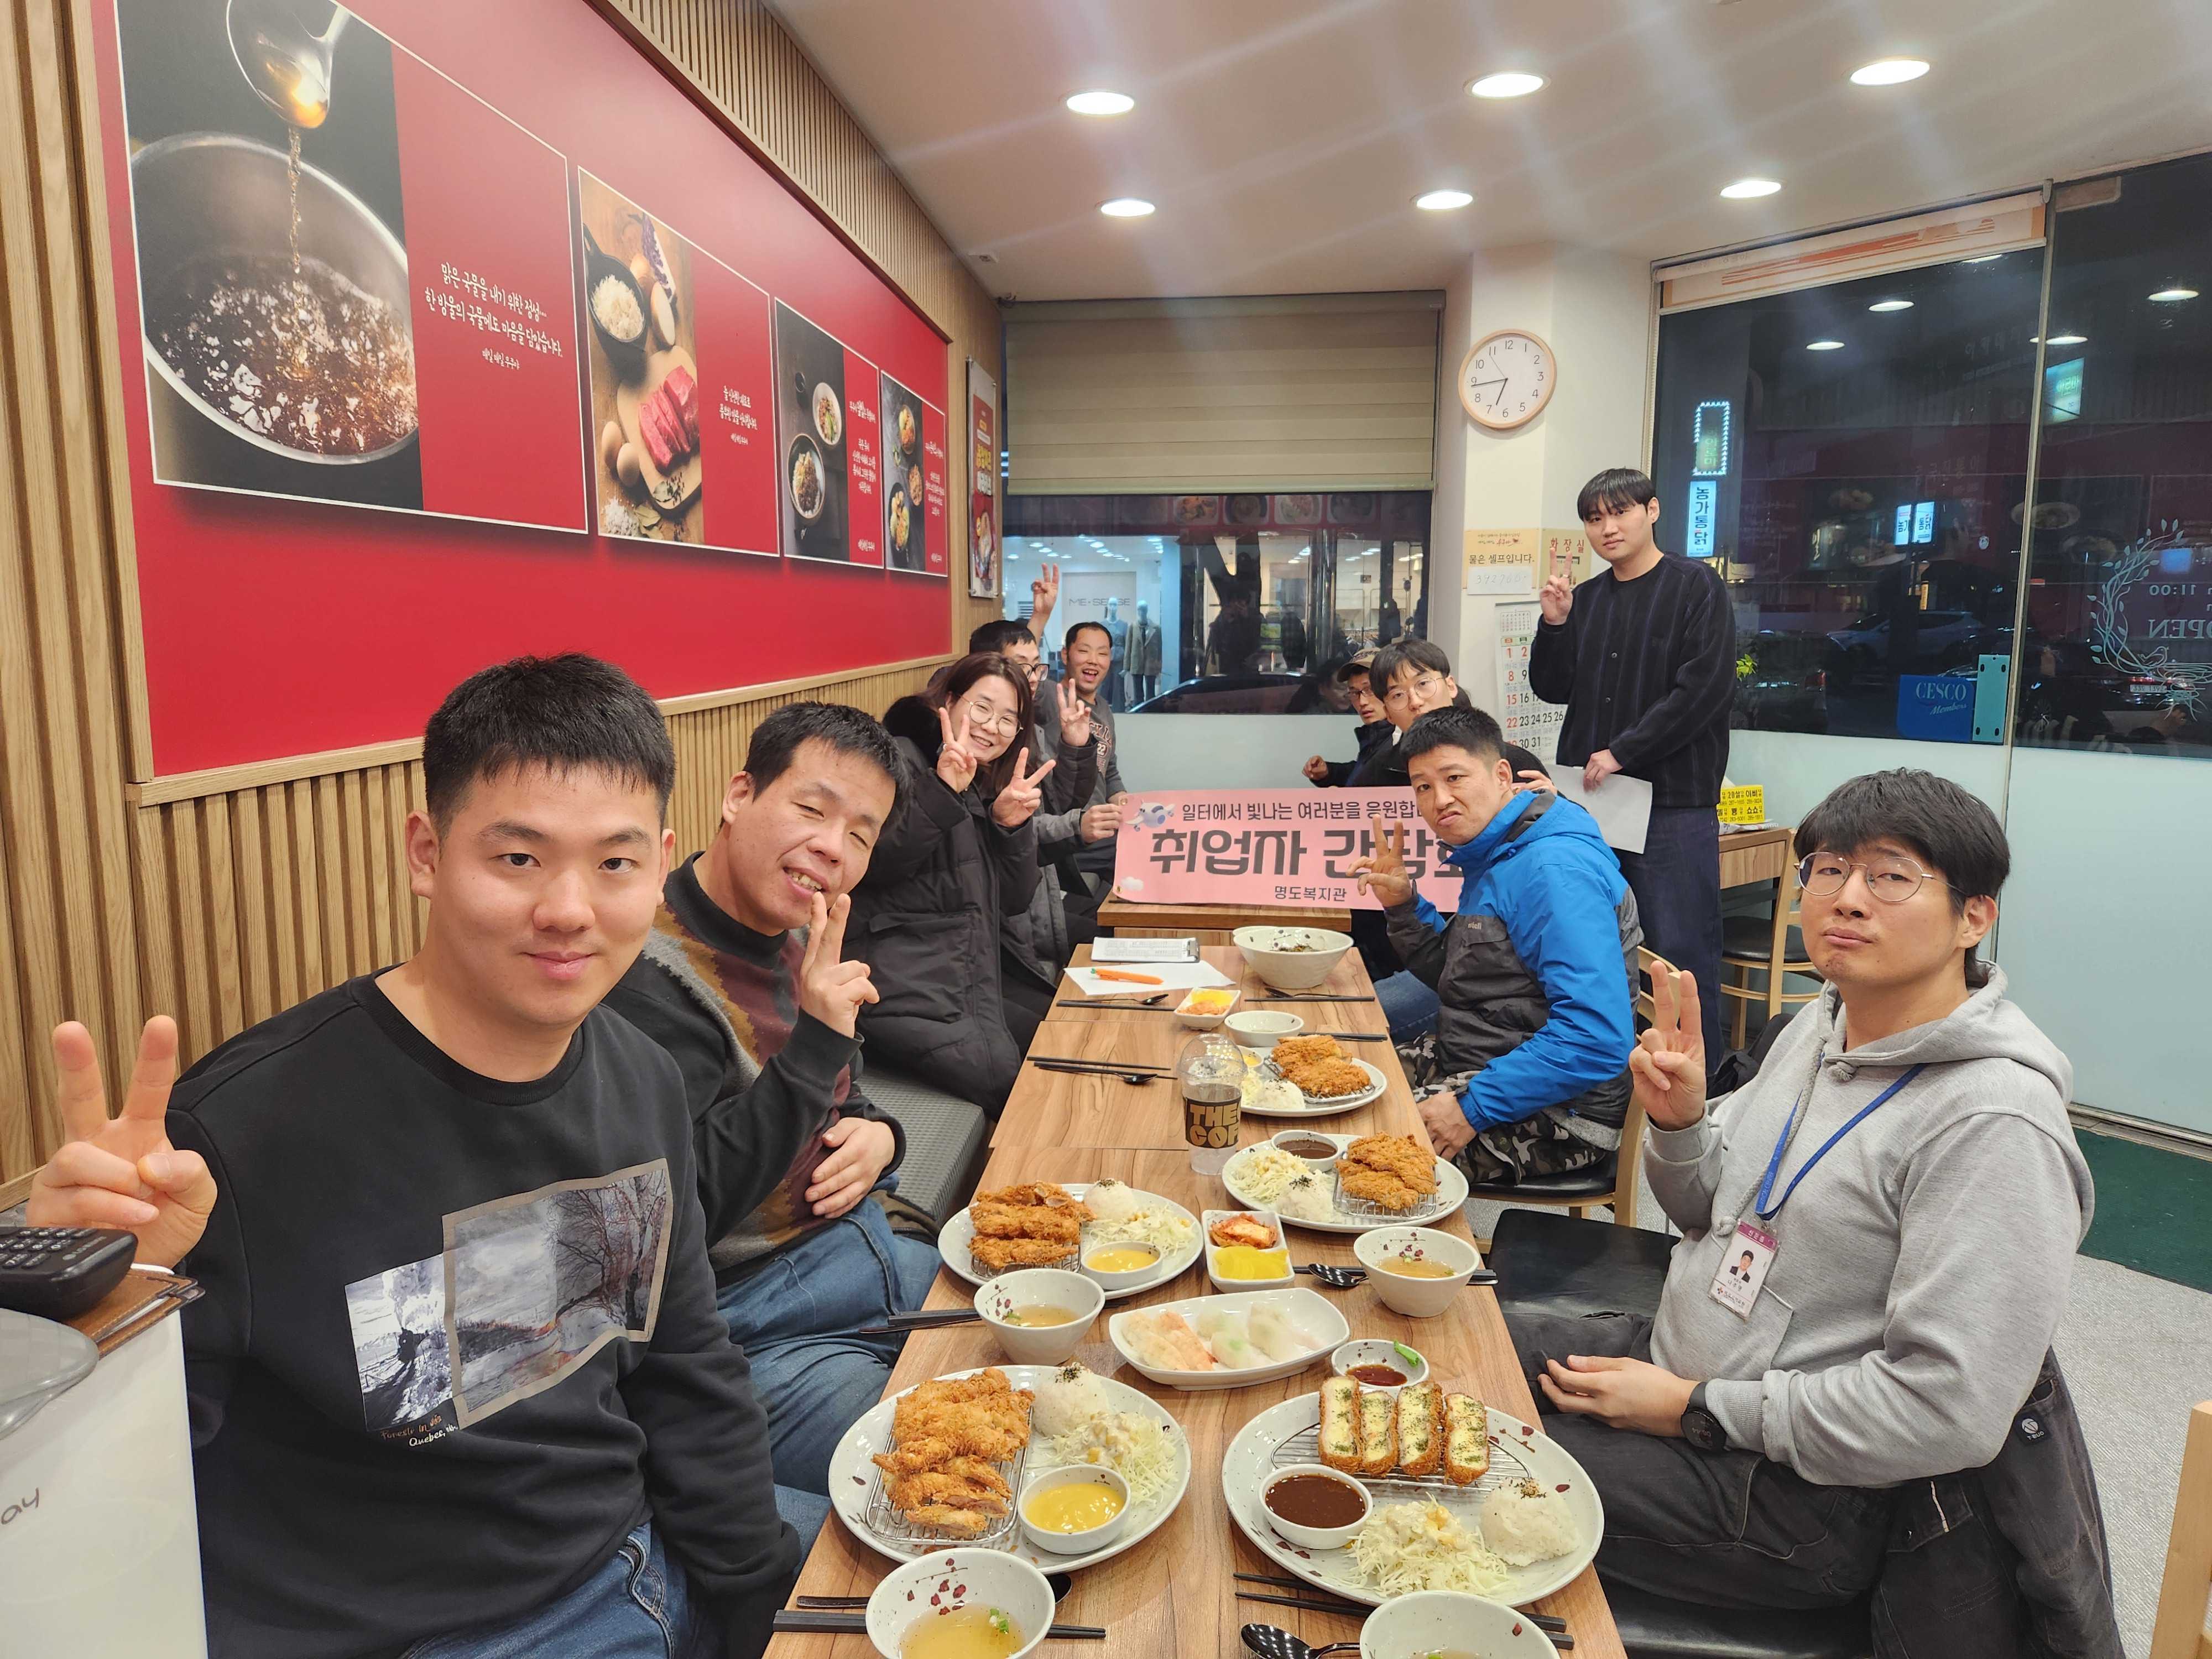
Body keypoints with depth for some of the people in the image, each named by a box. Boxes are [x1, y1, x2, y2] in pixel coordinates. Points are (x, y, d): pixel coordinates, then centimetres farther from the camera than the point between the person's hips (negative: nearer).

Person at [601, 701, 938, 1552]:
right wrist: (814, 1043, -30)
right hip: (756, 1319, -9)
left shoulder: (795, 940, 6)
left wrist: (878, 1136, -4)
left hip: (858, 1249, 9)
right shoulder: (650, 979, -22)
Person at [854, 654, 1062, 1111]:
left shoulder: (984, 791, 22)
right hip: (908, 988, -9)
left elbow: (1013, 901, 14)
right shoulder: (900, 760, -2)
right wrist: (942, 792, -26)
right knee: (1020, 1095, -18)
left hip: (971, 986, 9)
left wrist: (1012, 825, -1)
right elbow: (874, 861, -18)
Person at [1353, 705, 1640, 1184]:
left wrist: (1474, 1107, -27)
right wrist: (1403, 905, 5)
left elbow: (1599, 1039, -31)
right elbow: (1458, 977, 21)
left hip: (1553, 1112, -10)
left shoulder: (1554, 871, -23)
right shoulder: (1492, 857, 10)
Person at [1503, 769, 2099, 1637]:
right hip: (1675, 1356, 8)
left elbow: (1949, 1414, -27)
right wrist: (1677, 1119, -9)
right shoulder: (1823, 1024, 3)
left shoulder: (1993, 1125, -25)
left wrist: (1699, 1408, -19)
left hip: (1796, 1493, -8)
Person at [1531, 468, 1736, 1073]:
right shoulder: (1586, 598, 15)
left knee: (1679, 950, -4)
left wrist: (1623, 752, -14)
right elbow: (1553, 689, 14)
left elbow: (1705, 688, -12)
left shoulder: (1695, 586, -2)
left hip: (1674, 801, -5)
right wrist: (1554, 624, -2)